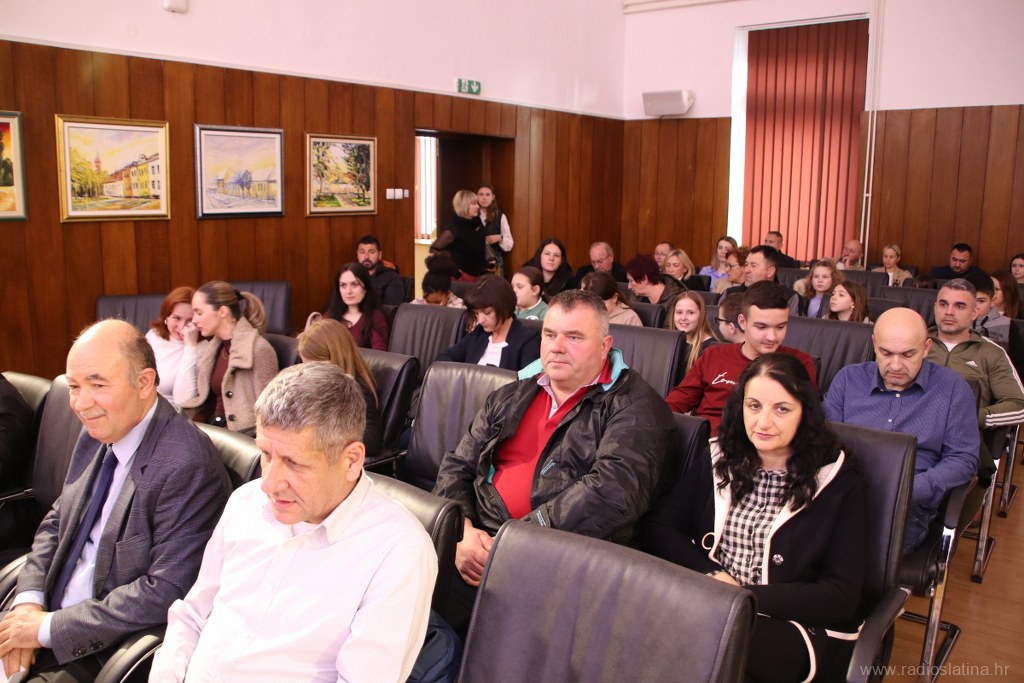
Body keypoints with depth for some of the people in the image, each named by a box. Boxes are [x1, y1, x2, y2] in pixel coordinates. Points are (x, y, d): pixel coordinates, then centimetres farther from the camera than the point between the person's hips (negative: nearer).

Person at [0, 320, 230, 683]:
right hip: (47, 616, 7)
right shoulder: (96, 435, 3)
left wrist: (49, 627, -16)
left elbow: (165, 592, -23)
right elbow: (56, 522, 13)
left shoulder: (186, 465, -24)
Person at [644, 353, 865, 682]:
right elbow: (657, 529, 6)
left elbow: (842, 596, -4)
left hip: (800, 628, -3)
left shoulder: (837, 481, 0)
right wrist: (713, 575, -11)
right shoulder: (718, 458, 10)